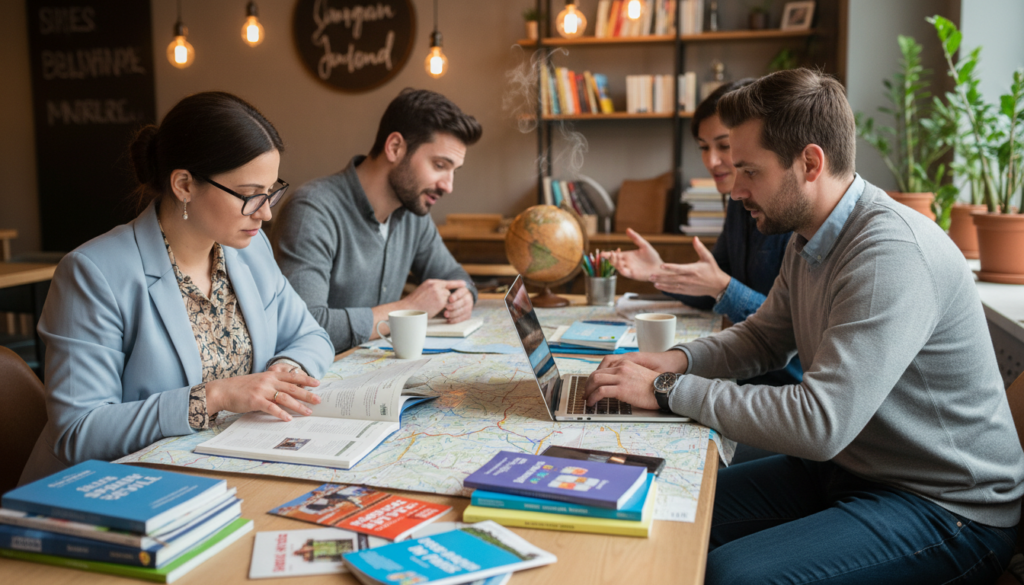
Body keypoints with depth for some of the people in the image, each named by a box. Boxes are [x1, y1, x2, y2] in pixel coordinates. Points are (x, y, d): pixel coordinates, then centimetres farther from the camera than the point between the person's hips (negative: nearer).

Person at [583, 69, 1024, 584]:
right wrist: (679, 360, -2)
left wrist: (668, 390, -24)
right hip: (842, 466, 9)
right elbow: (764, 336, 19)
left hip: (945, 507, -8)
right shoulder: (807, 242, 4)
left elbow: (820, 424, -32)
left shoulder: (893, 253, -27)